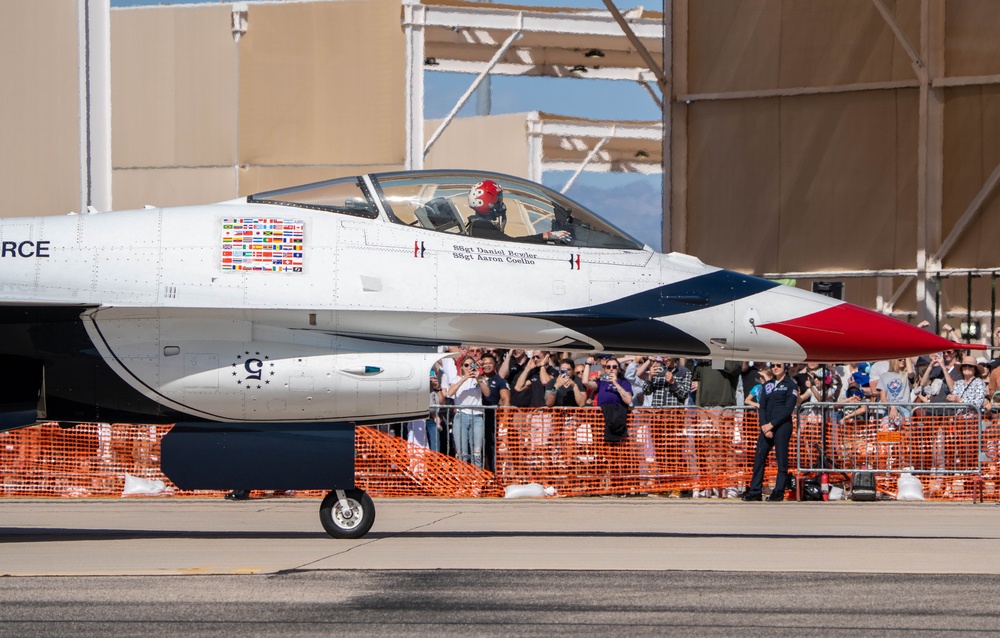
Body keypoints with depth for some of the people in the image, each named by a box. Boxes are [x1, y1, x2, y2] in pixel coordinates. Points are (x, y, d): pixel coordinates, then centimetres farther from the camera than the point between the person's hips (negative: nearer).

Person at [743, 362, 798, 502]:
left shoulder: (790, 385, 2)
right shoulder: (767, 385, 18)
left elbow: (788, 409, -7)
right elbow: (762, 407, 12)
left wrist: (772, 424, -12)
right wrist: (764, 425, -5)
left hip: (782, 426, -5)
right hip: (767, 427, 5)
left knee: (781, 459, -4)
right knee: (759, 457, -1)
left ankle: (779, 492, 0)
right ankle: (755, 491, 1)